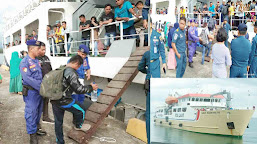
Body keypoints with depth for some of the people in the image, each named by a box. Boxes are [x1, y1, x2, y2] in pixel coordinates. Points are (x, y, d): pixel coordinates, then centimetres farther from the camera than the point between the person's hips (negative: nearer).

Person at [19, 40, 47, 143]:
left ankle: (36, 128, 36)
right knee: (31, 113, 0)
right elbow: (27, 78, -23)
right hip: (31, 91, -8)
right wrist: (41, 87, -23)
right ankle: (32, 134, 11)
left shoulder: (36, 60, 9)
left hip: (39, 90, 8)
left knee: (38, 111, 18)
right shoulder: (25, 62, -15)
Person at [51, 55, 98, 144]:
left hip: (54, 100, 9)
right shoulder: (71, 73, -19)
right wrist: (91, 87, -5)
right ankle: (78, 126, 36)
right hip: (63, 101, -9)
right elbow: (79, 89, -19)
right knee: (81, 110, 11)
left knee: (58, 122, 18)